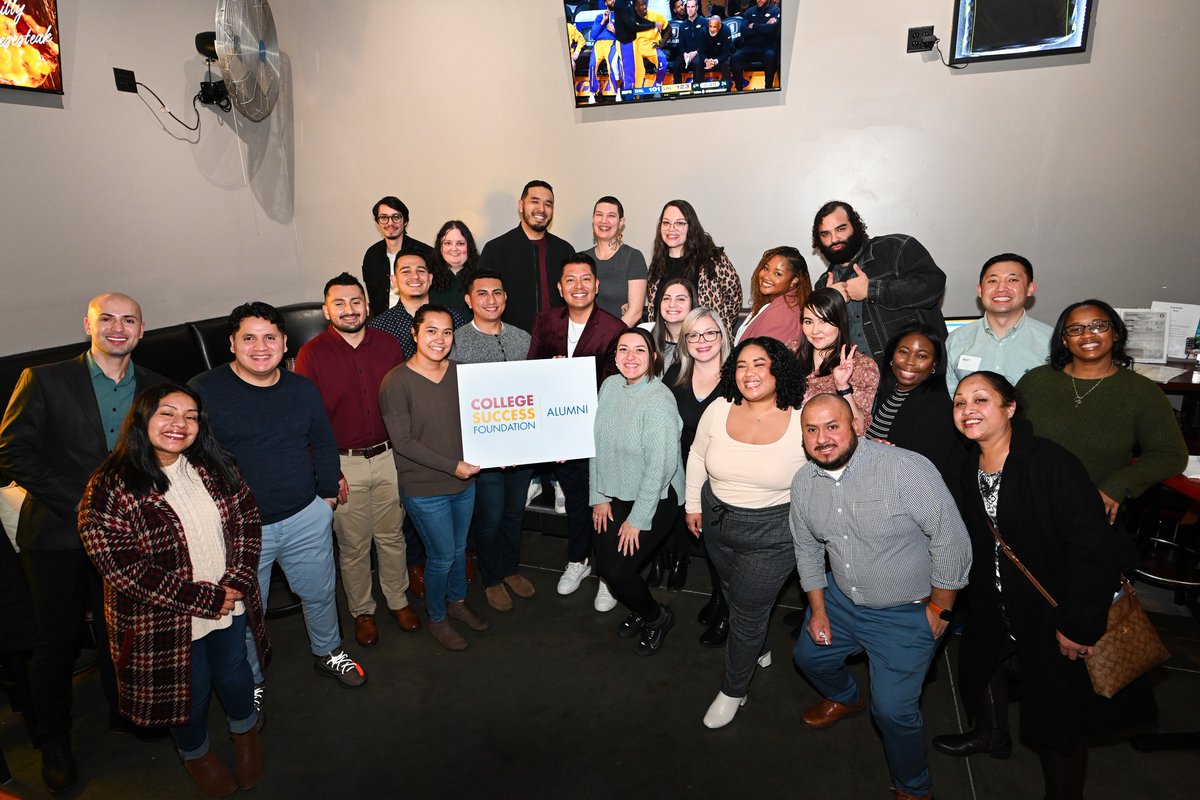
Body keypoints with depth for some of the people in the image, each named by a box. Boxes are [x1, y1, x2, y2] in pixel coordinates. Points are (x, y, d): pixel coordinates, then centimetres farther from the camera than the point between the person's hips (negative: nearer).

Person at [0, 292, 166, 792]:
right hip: (57, 535, -2)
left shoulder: (155, 388, 3)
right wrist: (81, 504, -16)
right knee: (57, 642, 11)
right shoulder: (44, 381, -6)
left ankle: (124, 714, 38)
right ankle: (54, 743, 32)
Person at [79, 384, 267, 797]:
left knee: (233, 673, 22)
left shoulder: (214, 466, -3)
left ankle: (245, 730, 53)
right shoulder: (110, 487, -19)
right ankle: (195, 754, 49)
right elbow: (122, 567, -21)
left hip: (230, 605, 4)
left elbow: (247, 519, 0)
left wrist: (236, 582, -13)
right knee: (190, 690, 17)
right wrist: (203, 599, -20)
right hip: (166, 623, -3)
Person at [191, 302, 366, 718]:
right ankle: (251, 682, 43)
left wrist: (327, 492, 9)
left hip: (307, 518, 4)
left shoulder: (302, 389, 2)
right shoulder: (204, 390, -13)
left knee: (320, 592, 21)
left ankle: (327, 652, 49)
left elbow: (324, 444, 13)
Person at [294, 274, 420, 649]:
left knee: (392, 536, 16)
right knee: (353, 545, 12)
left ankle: (398, 600, 36)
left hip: (389, 456, 2)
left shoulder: (388, 344, 0)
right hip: (342, 464, -2)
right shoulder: (312, 354, -8)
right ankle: (362, 611, 33)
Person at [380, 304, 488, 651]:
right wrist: (451, 466, -20)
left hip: (464, 482, 5)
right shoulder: (397, 382, -16)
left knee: (459, 548, 21)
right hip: (425, 489, -5)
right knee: (442, 556, 7)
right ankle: (437, 619, 33)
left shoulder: (459, 373, 0)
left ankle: (457, 602, 46)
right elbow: (402, 441, -17)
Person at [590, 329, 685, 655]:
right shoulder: (609, 386, -2)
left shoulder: (659, 401, -22)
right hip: (616, 494, 6)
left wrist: (637, 520, -17)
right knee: (603, 564, 5)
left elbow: (660, 467, -22)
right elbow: (598, 443, 4)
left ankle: (657, 616, 24)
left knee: (618, 570, -8)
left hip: (655, 499, -6)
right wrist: (600, 496, 3)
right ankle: (641, 610, 36)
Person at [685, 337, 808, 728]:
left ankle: (733, 691, 30)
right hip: (718, 522, 4)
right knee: (735, 595, 24)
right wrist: (693, 504, 10)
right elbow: (697, 455, 6)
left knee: (748, 612, 6)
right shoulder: (719, 409, -8)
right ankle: (758, 648, 55)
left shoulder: (802, 420, -18)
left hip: (773, 533, -4)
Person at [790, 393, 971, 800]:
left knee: (893, 709, -7)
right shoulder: (803, 482, -7)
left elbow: (951, 540, -22)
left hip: (906, 614, -6)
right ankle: (846, 698, 56)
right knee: (809, 655, 21)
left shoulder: (906, 468, -28)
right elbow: (807, 549, 6)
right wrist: (818, 609, 7)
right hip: (841, 599, 6)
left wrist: (939, 608, -14)